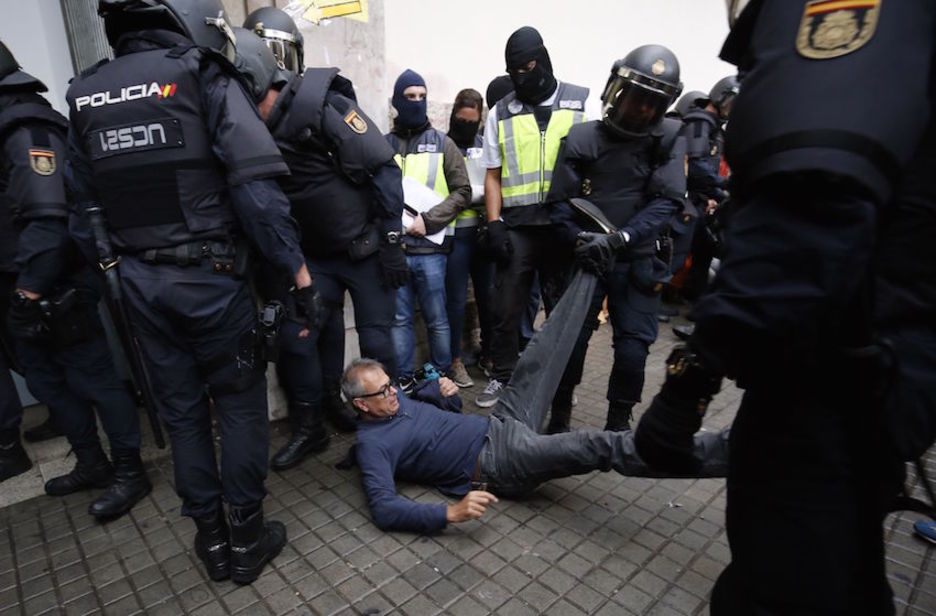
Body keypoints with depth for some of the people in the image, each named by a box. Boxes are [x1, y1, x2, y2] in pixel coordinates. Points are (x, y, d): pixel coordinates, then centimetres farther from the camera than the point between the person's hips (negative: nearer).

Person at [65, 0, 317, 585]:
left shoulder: (85, 94, 9)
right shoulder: (204, 78, -8)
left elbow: (84, 202, 9)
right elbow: (256, 186, -18)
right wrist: (299, 270, -16)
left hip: (139, 280, 5)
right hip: (210, 275, -5)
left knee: (182, 411, 15)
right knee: (242, 406, 10)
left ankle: (211, 539, 29)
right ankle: (247, 538, 22)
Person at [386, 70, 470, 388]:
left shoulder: (442, 143, 7)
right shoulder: (384, 144, 9)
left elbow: (462, 191, 1)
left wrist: (428, 220, -11)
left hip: (430, 248, -1)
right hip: (394, 247, 2)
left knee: (436, 319, 6)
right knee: (400, 319, 9)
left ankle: (442, 378, 22)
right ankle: (403, 381, 22)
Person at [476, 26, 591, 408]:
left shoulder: (582, 103, 6)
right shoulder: (500, 113, 10)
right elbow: (493, 174, 9)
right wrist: (494, 223, -2)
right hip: (517, 226, 1)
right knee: (506, 308, 2)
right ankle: (502, 377, 19)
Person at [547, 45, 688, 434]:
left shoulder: (670, 138, 0)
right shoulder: (582, 137, -2)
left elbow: (668, 200, -12)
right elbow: (560, 201, -4)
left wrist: (620, 239, -24)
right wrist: (581, 241, -20)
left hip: (638, 261, 1)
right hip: (585, 259, 0)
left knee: (633, 344, 1)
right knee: (571, 339, 3)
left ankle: (619, 422, 20)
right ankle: (559, 417, 21)